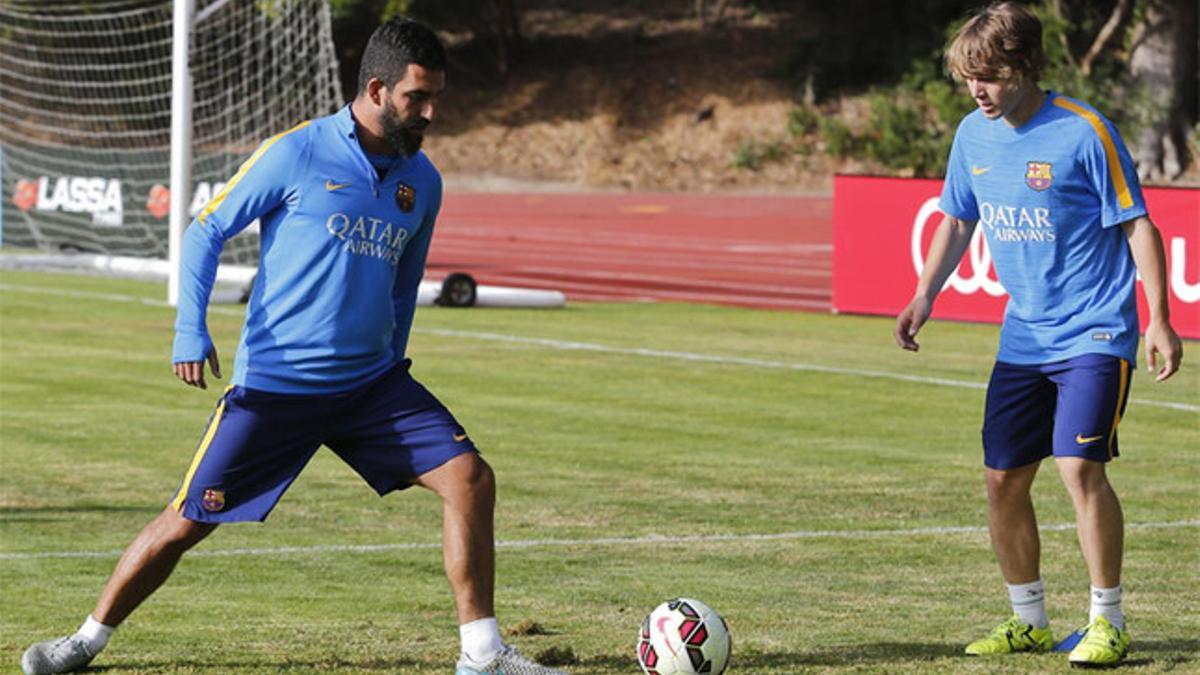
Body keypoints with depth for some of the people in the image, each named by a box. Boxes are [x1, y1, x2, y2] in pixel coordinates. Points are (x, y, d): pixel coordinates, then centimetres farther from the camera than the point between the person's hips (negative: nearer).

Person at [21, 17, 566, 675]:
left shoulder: (422, 182, 7)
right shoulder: (297, 154, -8)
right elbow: (206, 231, -1)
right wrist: (191, 328, -11)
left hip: (371, 381, 4)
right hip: (274, 383, -4)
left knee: (470, 479, -11)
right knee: (189, 519, -1)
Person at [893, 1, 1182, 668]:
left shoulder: (1083, 131, -14)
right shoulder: (974, 135, 4)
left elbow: (1137, 224, -10)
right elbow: (958, 222, 18)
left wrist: (1159, 320, -14)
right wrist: (924, 298, 6)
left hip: (1094, 331, -6)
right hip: (1023, 336, 7)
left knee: (1080, 464, -18)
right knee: (1004, 479, 5)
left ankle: (1108, 623, -5)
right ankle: (1030, 621, 21)